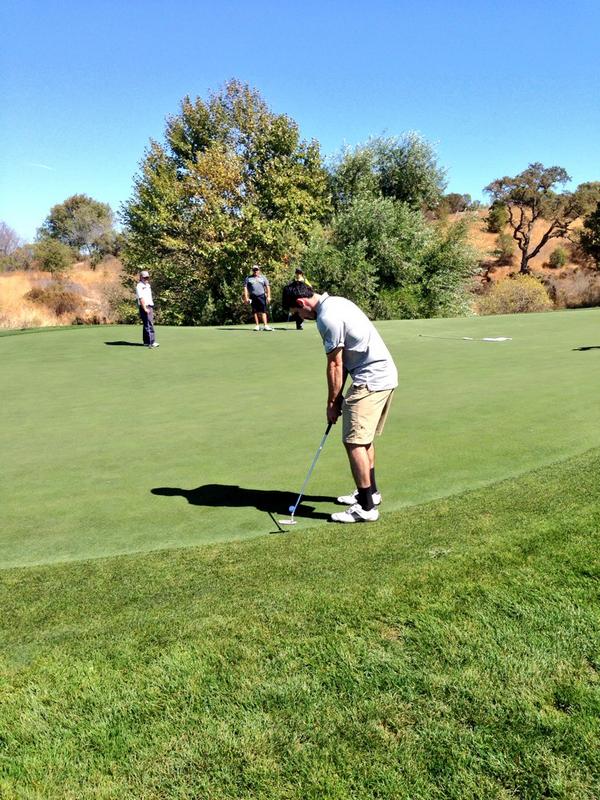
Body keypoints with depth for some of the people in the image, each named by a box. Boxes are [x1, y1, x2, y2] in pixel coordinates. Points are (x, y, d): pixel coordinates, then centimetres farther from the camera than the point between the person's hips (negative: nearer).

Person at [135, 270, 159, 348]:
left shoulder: (147, 285, 20)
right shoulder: (139, 286, -10)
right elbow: (141, 298, -18)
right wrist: (145, 308, -25)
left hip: (150, 307, 9)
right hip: (144, 307, -9)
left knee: (147, 325, 12)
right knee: (149, 325, -13)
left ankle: (146, 341, 17)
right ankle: (151, 342, -16)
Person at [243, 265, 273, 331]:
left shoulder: (263, 277, 15)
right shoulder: (248, 278, 12)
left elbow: (267, 287, 10)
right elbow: (245, 288, 7)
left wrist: (268, 296, 0)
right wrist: (246, 297, -3)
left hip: (261, 296, -1)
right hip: (253, 297, 1)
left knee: (263, 311, -10)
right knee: (255, 312, 3)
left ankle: (265, 326, -16)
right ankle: (257, 326, 9)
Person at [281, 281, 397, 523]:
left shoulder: (327, 317, -17)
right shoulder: (336, 302, 14)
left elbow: (335, 365, -13)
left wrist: (332, 402, -2)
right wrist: (339, 396, 14)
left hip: (371, 380, -11)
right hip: (385, 375, 11)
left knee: (354, 442, -8)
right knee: (364, 438, 20)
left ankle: (366, 507, -2)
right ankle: (370, 491, 32)